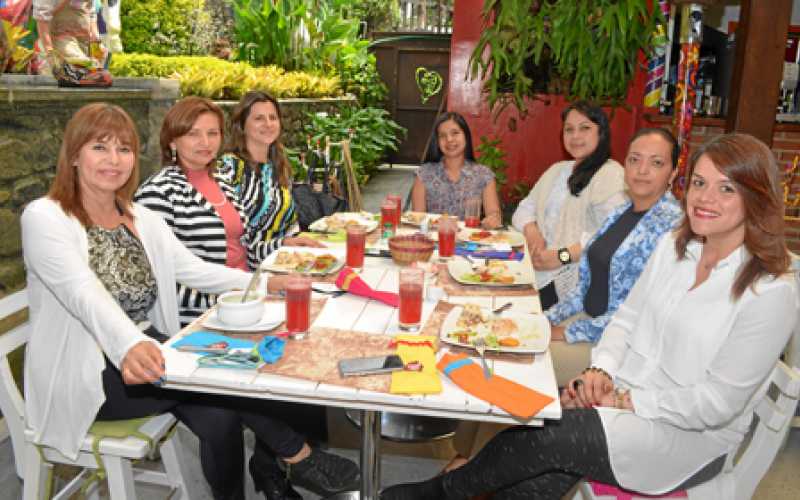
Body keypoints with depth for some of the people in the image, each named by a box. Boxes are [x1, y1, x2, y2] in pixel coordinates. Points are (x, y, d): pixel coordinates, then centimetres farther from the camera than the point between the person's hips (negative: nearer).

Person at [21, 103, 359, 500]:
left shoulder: (142, 219, 9)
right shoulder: (44, 218, -11)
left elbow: (196, 271, 4)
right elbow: (86, 295, -29)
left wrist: (269, 282, -10)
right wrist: (131, 345, -48)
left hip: (145, 354, 6)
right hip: (82, 377, -6)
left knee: (220, 415, -23)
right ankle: (296, 455, -6)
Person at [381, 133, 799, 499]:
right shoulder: (672, 247, 2)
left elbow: (718, 402, -17)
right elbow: (625, 319, 8)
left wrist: (623, 402, -18)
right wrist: (601, 372, -10)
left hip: (691, 433, -5)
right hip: (622, 397, 5)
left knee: (549, 437, -22)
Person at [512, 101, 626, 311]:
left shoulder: (611, 174, -4)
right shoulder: (557, 170, 22)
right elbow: (525, 209, 21)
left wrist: (562, 256, -19)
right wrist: (532, 232, -2)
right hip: (537, 275, 7)